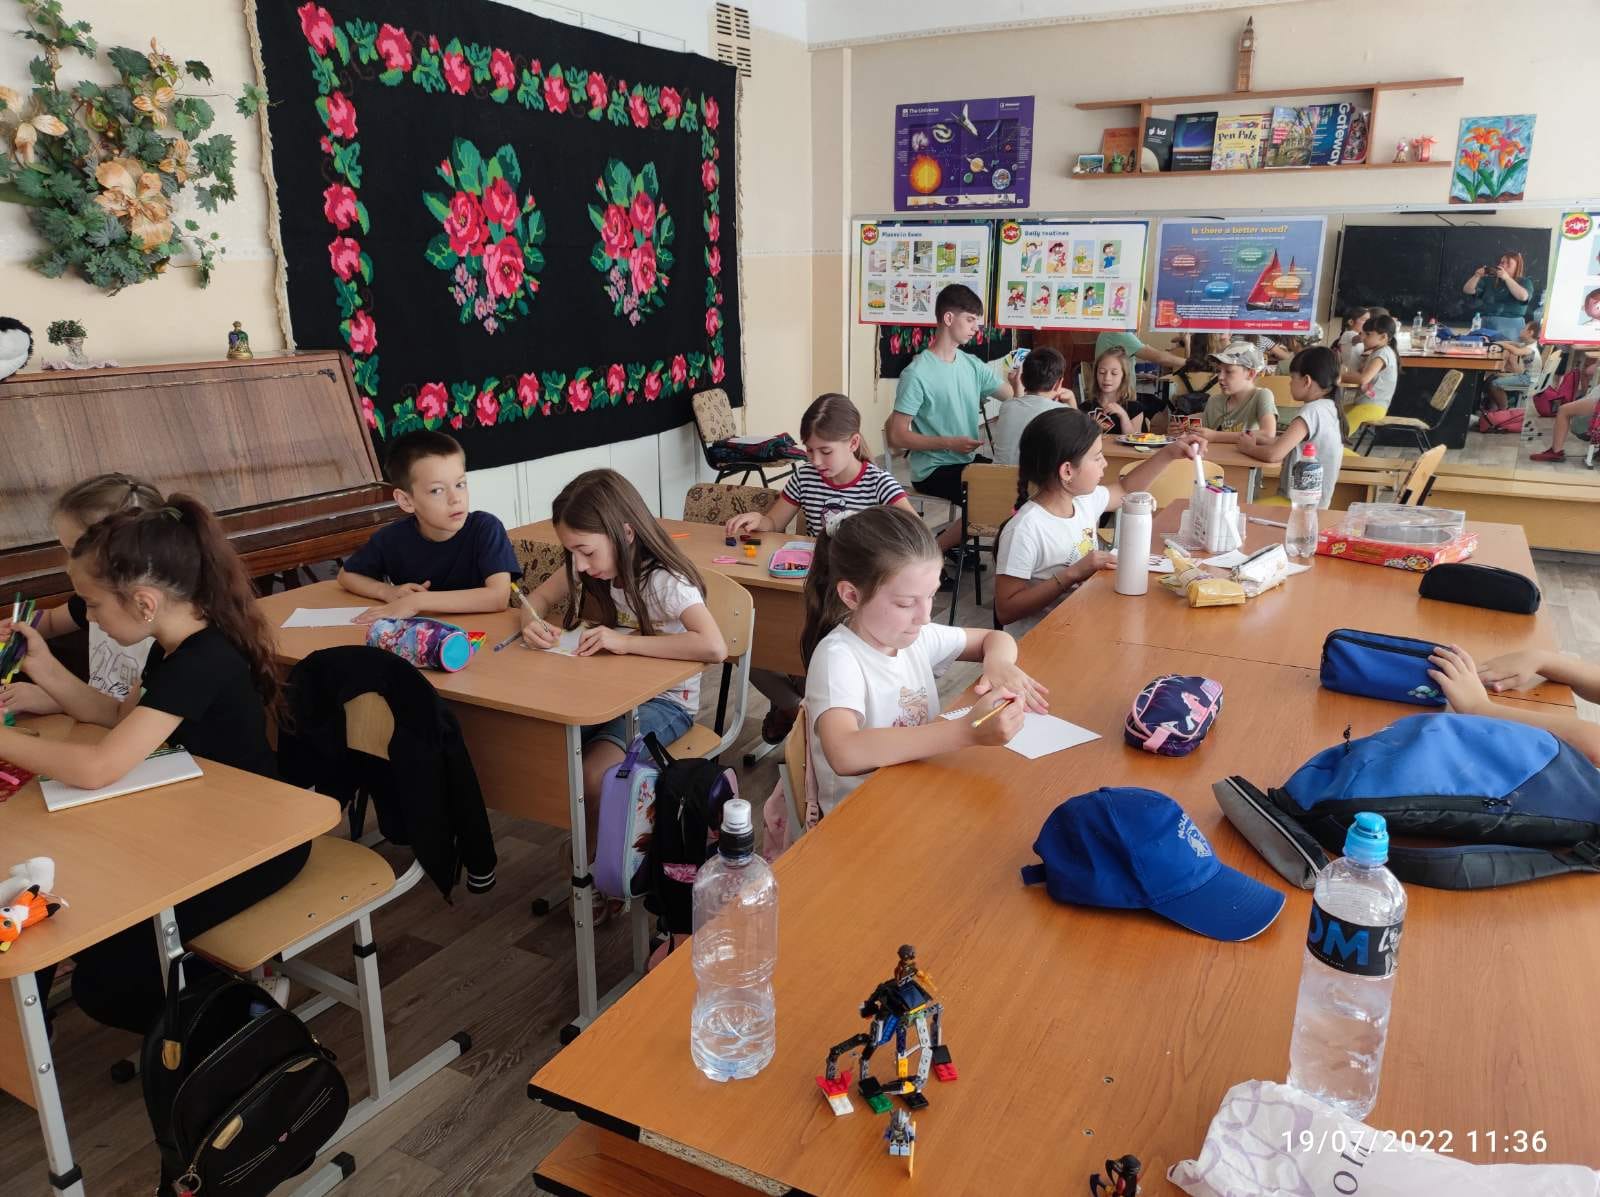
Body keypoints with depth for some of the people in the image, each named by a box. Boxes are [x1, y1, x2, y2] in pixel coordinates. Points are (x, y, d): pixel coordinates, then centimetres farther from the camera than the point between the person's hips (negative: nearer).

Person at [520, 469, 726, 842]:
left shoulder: (666, 582, -24)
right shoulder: (589, 568, -4)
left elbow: (714, 647, -40)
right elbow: (540, 597, 12)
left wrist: (625, 641, -36)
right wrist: (531, 622, -13)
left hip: (664, 700, -6)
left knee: (592, 777, -29)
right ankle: (585, 839, 6)